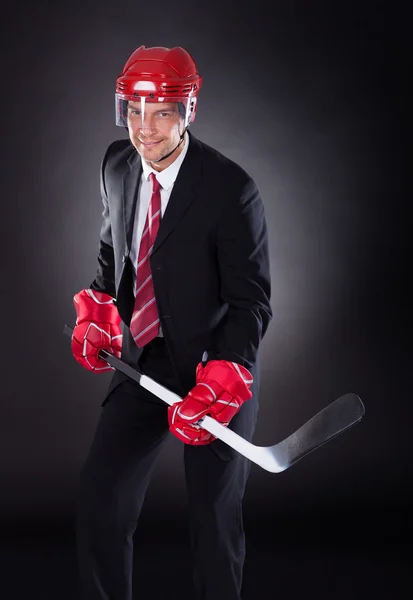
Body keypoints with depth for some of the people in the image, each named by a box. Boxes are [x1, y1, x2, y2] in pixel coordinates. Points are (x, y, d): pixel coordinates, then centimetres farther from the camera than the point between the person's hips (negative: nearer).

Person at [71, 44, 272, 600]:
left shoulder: (231, 190, -21)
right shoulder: (117, 167, -2)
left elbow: (251, 303, -19)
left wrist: (214, 388, -29)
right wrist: (96, 312, 0)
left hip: (219, 365, -5)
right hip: (144, 361, 5)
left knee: (214, 515, 5)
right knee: (100, 497, 0)